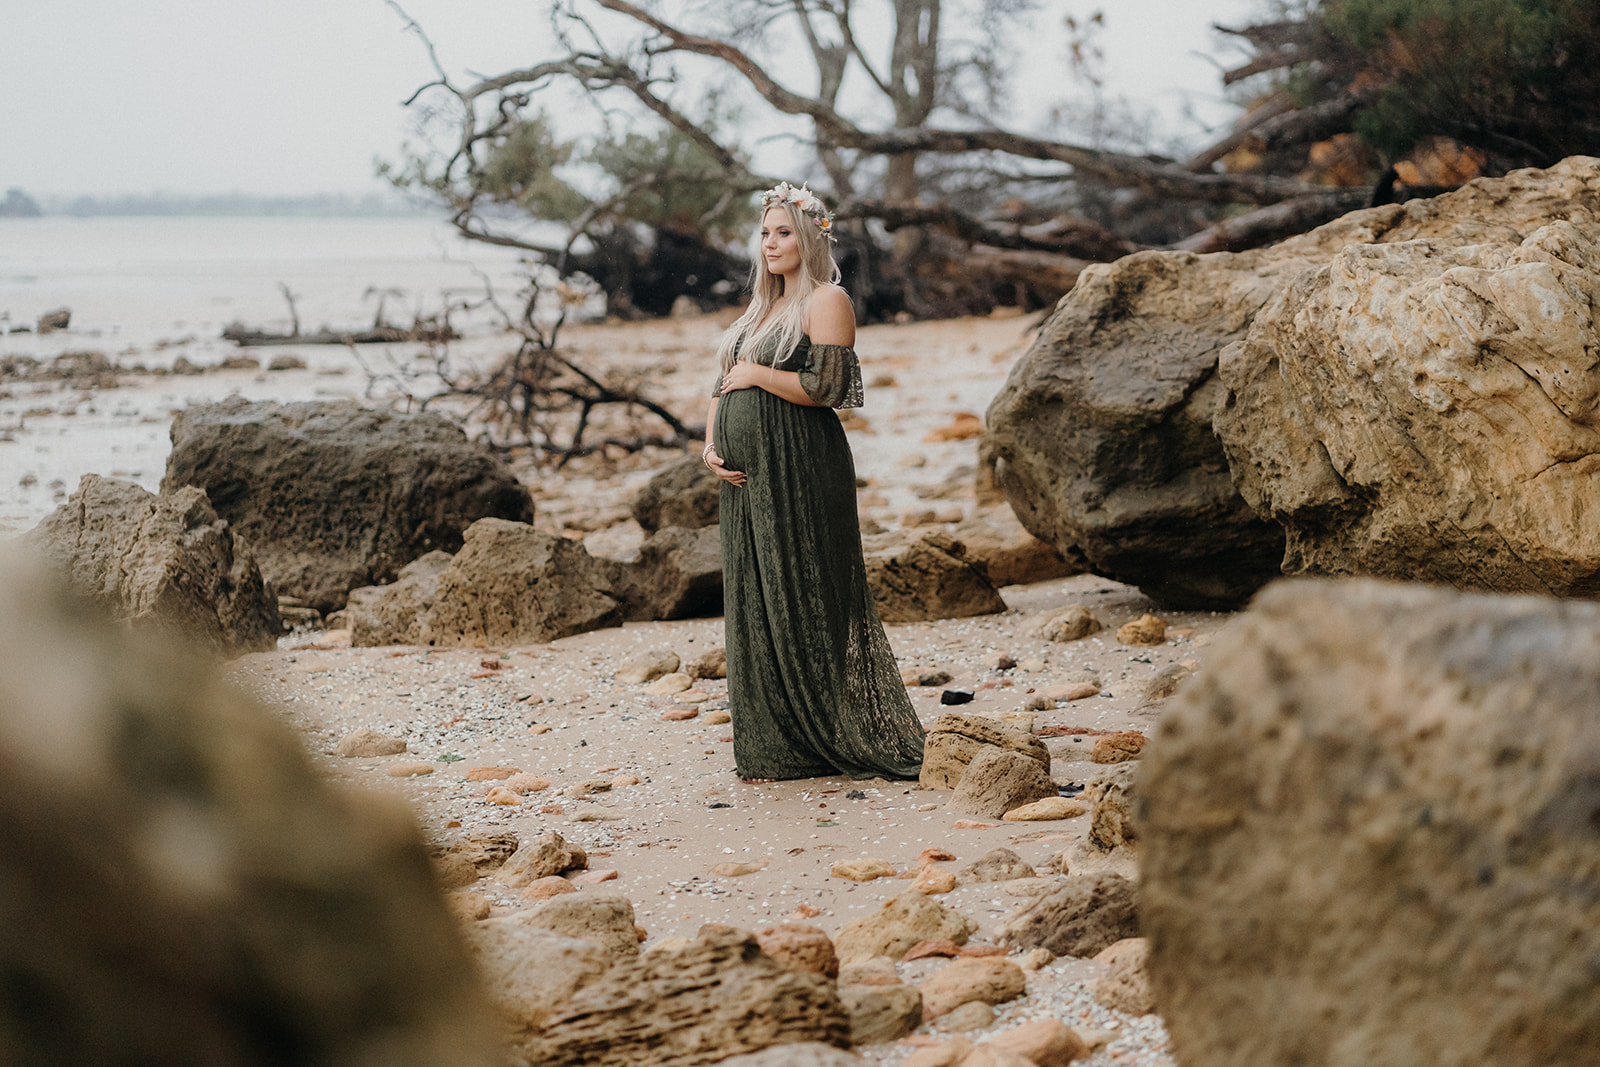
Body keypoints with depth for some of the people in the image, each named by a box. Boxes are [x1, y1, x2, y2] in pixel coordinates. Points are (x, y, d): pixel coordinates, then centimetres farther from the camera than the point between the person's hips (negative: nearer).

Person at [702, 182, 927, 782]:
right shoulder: (762, 308, 21)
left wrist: (757, 374, -8)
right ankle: (770, 748, 12)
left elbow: (826, 386, -17)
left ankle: (821, 744, 1)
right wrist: (711, 445, 5)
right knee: (753, 603, 7)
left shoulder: (826, 301, -5)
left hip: (800, 473, -9)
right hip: (747, 477, 9)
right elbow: (724, 386, 21)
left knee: (801, 602, -6)